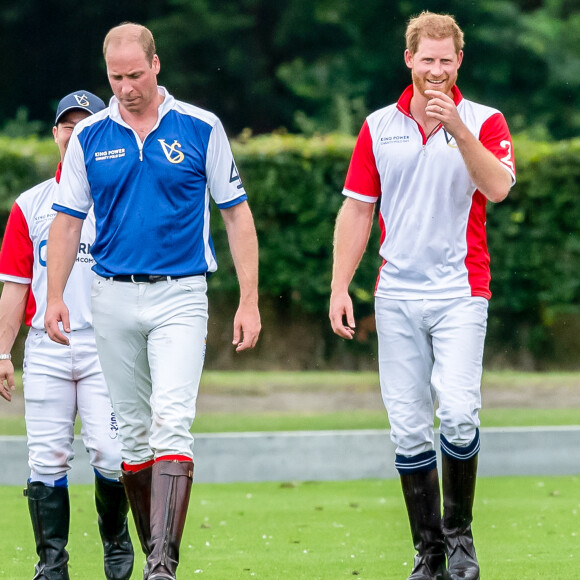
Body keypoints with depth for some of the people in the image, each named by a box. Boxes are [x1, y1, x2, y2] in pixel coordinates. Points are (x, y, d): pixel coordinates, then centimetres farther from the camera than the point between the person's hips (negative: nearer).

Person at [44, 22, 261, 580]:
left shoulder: (201, 129, -1)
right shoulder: (90, 136, 5)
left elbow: (236, 214, 3)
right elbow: (67, 219, 10)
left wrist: (249, 300, -2)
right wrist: (55, 297, -1)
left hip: (180, 296, -3)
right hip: (113, 298, 3)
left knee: (171, 422, -17)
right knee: (133, 429, 9)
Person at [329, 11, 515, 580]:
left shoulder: (483, 122, 2)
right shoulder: (379, 127, 9)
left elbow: (497, 187, -16)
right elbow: (357, 209, 10)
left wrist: (458, 128, -26)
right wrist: (340, 288, 4)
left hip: (460, 292, -3)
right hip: (396, 296, 3)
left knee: (458, 413, -17)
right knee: (408, 427, 1)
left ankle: (459, 531, 3)